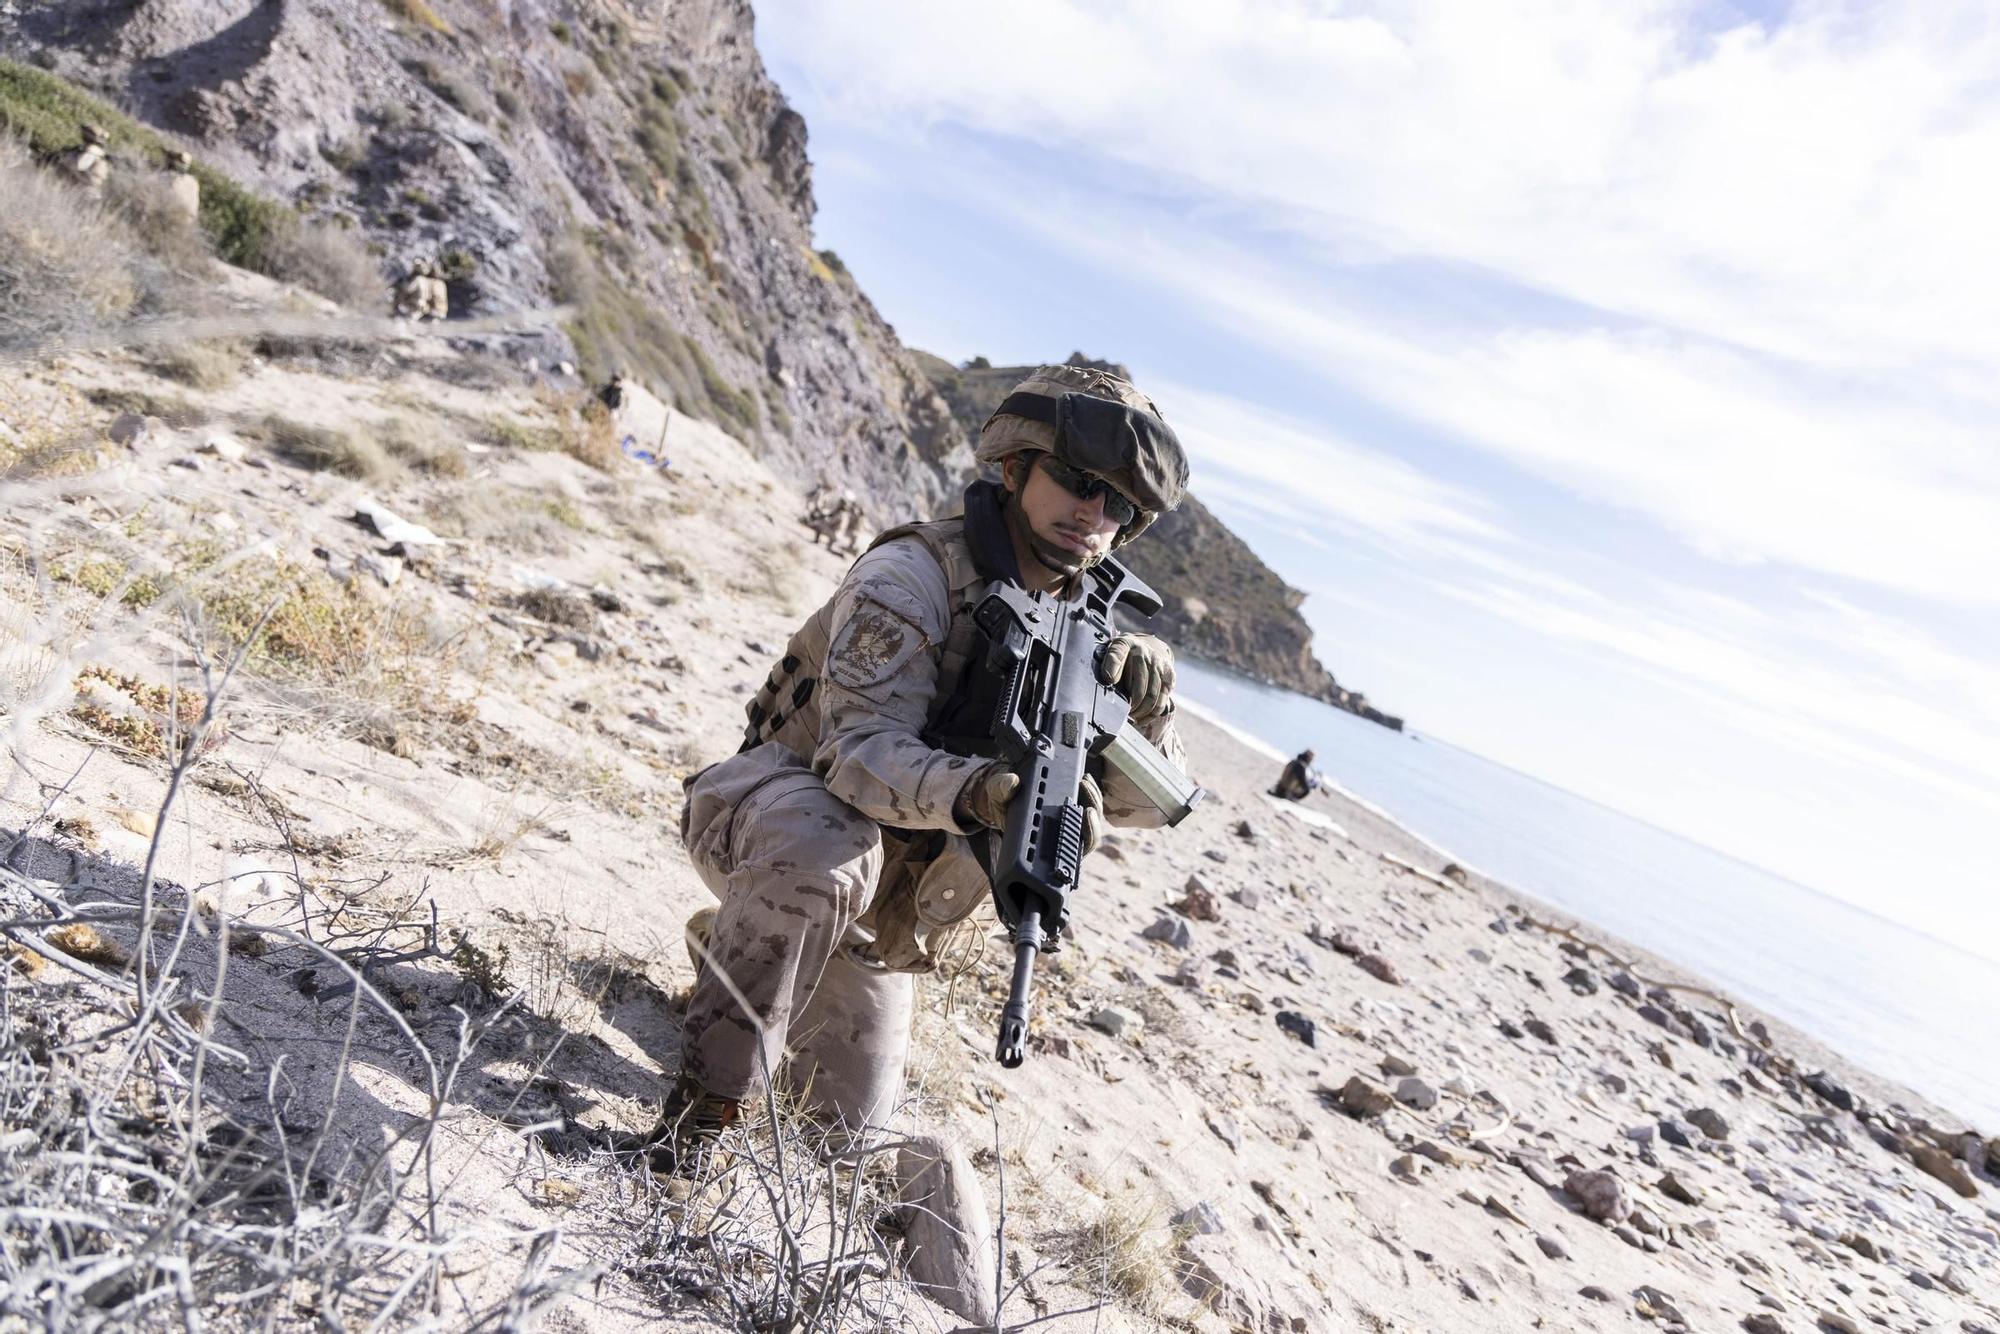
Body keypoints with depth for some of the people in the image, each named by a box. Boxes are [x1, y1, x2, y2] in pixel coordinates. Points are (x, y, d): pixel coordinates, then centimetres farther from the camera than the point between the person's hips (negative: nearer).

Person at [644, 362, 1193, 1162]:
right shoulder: (911, 578, -22)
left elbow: (1146, 804, -5)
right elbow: (861, 751, -32)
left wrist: (1149, 709, -26)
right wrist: (976, 792, -52)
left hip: (876, 905, 6)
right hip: (771, 811, -6)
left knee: (849, 1116, 14)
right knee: (830, 852, -42)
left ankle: (728, 946, 39)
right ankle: (705, 1097, -21)